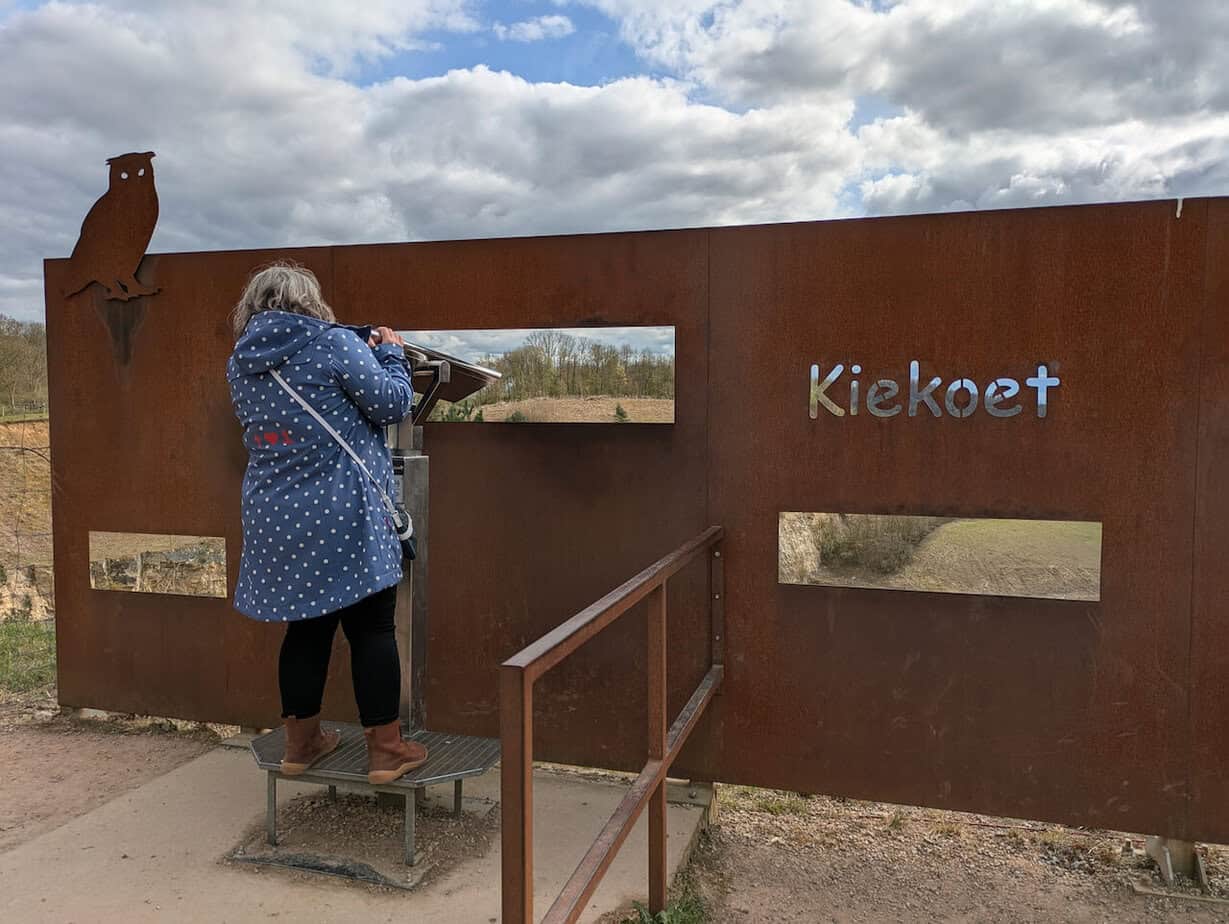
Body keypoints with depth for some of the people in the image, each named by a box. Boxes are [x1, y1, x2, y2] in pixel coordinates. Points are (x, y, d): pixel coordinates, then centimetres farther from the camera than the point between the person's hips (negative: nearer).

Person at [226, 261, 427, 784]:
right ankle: (385, 749, 10)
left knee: (306, 627, 17)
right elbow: (392, 404, -8)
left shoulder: (241, 363, 11)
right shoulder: (334, 343, -8)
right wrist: (390, 354, 9)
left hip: (276, 520, 6)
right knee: (372, 628, 4)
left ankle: (301, 741, 27)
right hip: (343, 518, -6)